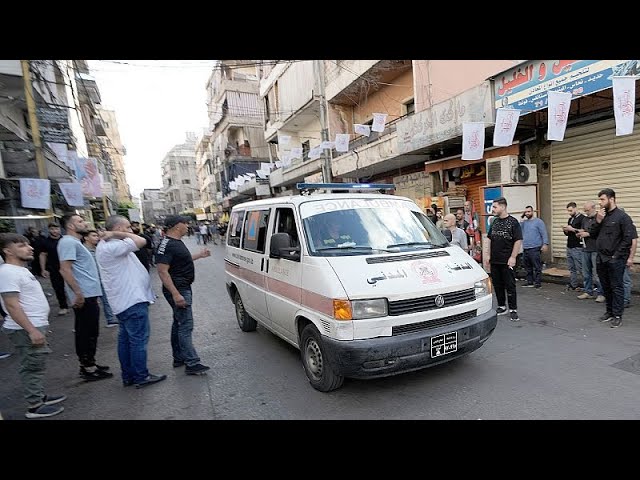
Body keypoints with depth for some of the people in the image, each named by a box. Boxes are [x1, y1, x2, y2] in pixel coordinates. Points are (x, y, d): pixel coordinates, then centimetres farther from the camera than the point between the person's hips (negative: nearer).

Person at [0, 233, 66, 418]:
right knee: (32, 367, 0)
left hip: (35, 326, 10)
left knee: (36, 366, 18)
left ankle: (40, 396, 30)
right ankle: (35, 407, 10)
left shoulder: (20, 269, 13)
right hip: (26, 330, -10)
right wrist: (32, 331, -25)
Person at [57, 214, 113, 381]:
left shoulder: (75, 242, 18)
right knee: (87, 333, -2)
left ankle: (88, 364, 26)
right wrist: (78, 293, -24)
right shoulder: (69, 242, -13)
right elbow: (65, 269, -22)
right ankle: (88, 369, 7)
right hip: (84, 296, -10)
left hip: (88, 294, 10)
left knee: (88, 332, 16)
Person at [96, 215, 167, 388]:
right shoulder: (112, 247, -20)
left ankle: (128, 376, 26)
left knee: (125, 339, 16)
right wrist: (118, 234, -18)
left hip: (124, 301, 11)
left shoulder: (107, 246, 14)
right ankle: (141, 377, 10)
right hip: (133, 301, -11)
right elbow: (141, 241, -28)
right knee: (139, 340, -1)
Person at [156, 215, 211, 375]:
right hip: (177, 290, -11)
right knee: (186, 325, -9)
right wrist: (176, 294, -28)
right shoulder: (166, 245, -20)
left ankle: (179, 358, 28)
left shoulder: (177, 242, 12)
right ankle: (192, 364, -4)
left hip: (183, 288, 11)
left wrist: (199, 255, 31)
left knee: (179, 323, 17)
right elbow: (162, 271, -24)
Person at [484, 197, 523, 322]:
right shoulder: (494, 222, 12)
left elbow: (518, 241, -10)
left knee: (510, 286, 0)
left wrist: (513, 257, -16)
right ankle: (502, 307, 25)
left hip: (507, 261, -6)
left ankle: (513, 310, 9)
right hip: (494, 260, 6)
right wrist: (488, 255, 9)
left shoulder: (513, 222, -7)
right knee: (497, 285, 12)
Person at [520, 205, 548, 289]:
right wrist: (522, 220, 1)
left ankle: (538, 282, 1)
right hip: (525, 249, 6)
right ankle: (530, 281, 21)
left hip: (535, 248, -6)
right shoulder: (524, 222, 15)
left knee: (537, 267, -4)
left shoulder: (538, 221, -1)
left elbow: (544, 233, -6)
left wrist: (545, 244, -16)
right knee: (528, 267, 12)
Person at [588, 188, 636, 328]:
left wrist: (617, 255, -13)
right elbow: (592, 234, 8)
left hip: (615, 260, -6)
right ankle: (610, 311, 27)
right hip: (601, 258, 6)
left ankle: (617, 316, 8)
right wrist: (598, 221, -7)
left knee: (616, 287, 1)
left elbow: (628, 238, -13)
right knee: (606, 287, 15)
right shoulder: (599, 215, 10)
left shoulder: (622, 216, -9)